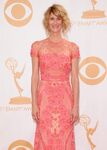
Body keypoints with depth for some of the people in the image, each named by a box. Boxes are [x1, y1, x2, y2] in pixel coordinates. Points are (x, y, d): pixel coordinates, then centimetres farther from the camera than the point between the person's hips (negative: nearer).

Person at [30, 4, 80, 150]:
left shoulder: (72, 47, 2)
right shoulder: (37, 46, 2)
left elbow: (74, 78, 0)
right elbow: (35, 76, 1)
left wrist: (76, 105, -4)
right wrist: (34, 104, -4)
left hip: (64, 99, 0)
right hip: (45, 98, 0)